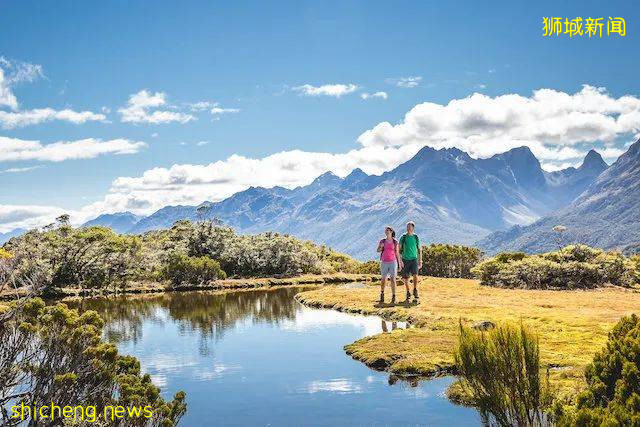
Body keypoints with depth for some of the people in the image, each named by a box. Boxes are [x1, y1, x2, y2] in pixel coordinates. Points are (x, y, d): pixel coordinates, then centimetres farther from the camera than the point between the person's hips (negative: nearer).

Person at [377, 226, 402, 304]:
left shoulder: (395, 242, 4)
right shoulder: (382, 241, 6)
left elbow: (397, 253, 7)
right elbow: (378, 250, -3)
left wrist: (399, 263, 5)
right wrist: (381, 247, -24)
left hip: (393, 262, -1)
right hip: (384, 262, 1)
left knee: (393, 279, -6)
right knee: (384, 279, 3)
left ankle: (393, 298, -3)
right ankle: (382, 293, 25)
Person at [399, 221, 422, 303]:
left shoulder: (416, 237, 4)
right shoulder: (403, 237, 0)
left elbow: (419, 250, 11)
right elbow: (399, 249, -1)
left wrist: (420, 261, 7)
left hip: (414, 259, 0)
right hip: (405, 260, 0)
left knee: (415, 275, -19)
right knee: (406, 278, 4)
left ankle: (415, 291, -4)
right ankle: (408, 293, 18)